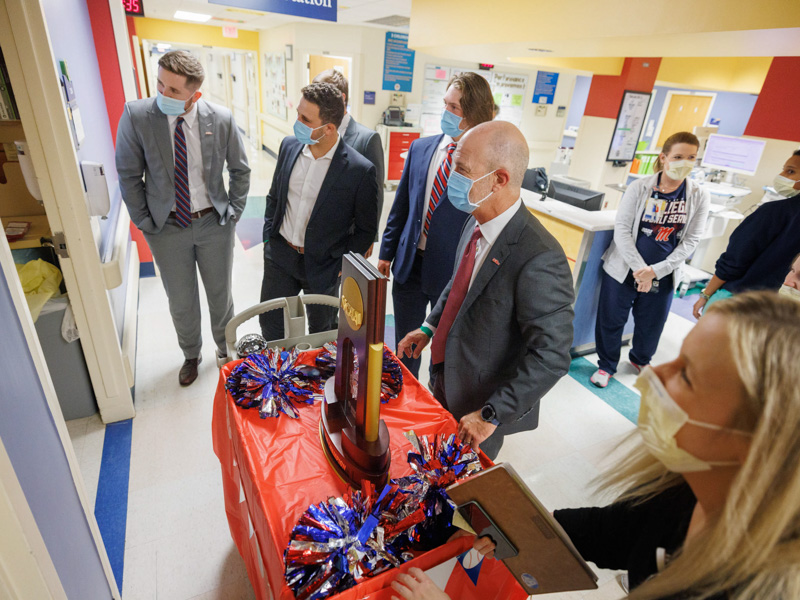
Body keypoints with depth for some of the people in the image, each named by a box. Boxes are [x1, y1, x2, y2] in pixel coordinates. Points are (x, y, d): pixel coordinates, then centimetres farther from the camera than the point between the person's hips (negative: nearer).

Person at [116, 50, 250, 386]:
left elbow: (240, 170, 3)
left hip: (214, 223, 0)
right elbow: (129, 175, -3)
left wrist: (233, 212, -1)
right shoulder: (135, 116, -12)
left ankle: (225, 347, 42)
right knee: (180, 302, 13)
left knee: (220, 294, 15)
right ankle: (191, 355, 40)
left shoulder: (221, 119, -11)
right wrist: (144, 222, -3)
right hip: (167, 228, 0)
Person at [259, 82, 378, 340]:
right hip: (279, 256, 4)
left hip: (323, 265, -4)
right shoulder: (289, 146, -3)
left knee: (322, 333, 17)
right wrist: (268, 237, 7)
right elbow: (274, 196, 12)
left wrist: (341, 264, -10)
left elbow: (366, 229, -9)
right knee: (269, 324, 18)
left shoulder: (359, 170, -20)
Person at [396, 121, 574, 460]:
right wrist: (429, 328, 6)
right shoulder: (477, 223, -6)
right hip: (446, 376, 7)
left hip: (481, 404, -7)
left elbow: (551, 357, -28)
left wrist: (491, 415, -24)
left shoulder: (539, 259, -32)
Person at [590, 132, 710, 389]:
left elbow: (690, 241, -4)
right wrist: (639, 267, -18)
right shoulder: (639, 187, -8)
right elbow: (621, 228, -11)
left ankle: (640, 358, 46)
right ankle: (607, 365, 28)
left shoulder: (699, 197, -2)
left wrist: (655, 271, -15)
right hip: (624, 268, -2)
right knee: (611, 319, 5)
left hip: (663, 274, 2)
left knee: (651, 323, 17)